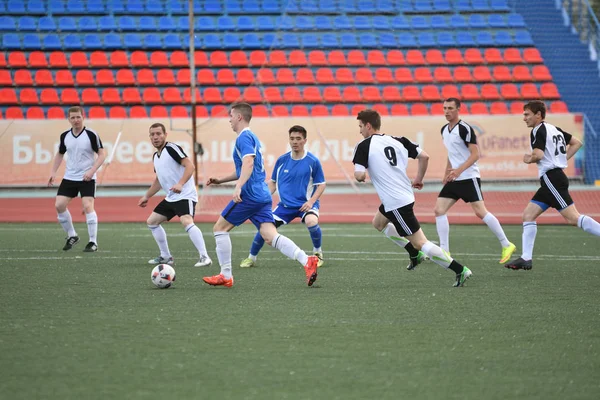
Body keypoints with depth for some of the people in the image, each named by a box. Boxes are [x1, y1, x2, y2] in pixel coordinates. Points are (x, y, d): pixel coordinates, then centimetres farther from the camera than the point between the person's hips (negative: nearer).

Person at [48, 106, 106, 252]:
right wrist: (53, 172, 8)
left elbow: (102, 154, -9)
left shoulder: (91, 135, -11)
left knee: (88, 206, -17)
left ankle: (93, 242, -9)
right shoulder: (65, 136, 3)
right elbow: (60, 154, 18)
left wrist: (92, 170, -20)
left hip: (87, 178, -5)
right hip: (69, 177, 5)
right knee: (59, 205, -3)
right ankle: (72, 236, 15)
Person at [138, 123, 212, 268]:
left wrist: (180, 184, -35)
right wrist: (147, 196, 32)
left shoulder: (172, 148, -12)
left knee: (186, 222, -31)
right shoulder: (155, 156, 14)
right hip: (171, 198, 10)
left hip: (185, 195, -10)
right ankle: (166, 257, 21)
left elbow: (190, 165, -23)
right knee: (152, 221, 15)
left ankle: (204, 257, -32)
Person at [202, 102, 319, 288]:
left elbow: (248, 163, -26)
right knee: (270, 237, -3)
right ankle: (306, 261, -21)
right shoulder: (251, 137, 22)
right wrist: (221, 180, 34)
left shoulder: (244, 138, -9)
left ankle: (226, 276, 5)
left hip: (250, 195, -9)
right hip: (262, 195, 9)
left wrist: (238, 187, -36)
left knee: (220, 228, 4)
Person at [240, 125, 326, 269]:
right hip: (285, 205, 3)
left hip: (305, 204, -3)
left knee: (311, 221, -34)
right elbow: (273, 182, 12)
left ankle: (317, 252, -6)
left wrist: (311, 201, -17)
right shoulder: (282, 160, 1)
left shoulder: (313, 161, -9)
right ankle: (251, 258, 15)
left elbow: (321, 185, -3)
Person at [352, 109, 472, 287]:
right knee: (378, 223, 32)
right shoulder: (396, 141, 8)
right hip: (406, 195, 8)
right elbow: (424, 156, 3)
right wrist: (419, 179, 16)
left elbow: (359, 175, -19)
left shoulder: (364, 146, -10)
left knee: (420, 242, -5)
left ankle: (460, 270, -11)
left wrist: (357, 174, 5)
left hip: (395, 203, -8)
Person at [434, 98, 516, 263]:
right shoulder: (444, 130, 12)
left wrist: (458, 170, -27)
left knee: (480, 212, -11)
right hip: (453, 180, 8)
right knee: (439, 210, -3)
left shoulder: (465, 129, -13)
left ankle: (506, 245, 1)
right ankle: (444, 251, 0)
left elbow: (475, 154, -18)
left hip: (469, 178, -8)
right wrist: (446, 173, 22)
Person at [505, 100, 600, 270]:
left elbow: (538, 154, -23)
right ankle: (526, 259, 5)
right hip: (555, 178, 10)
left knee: (573, 218, -15)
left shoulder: (539, 130, -9)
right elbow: (577, 142, 25)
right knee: (528, 215, 8)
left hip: (551, 178, -10)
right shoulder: (554, 129, 19)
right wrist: (563, 159, 20)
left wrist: (528, 159, -2)